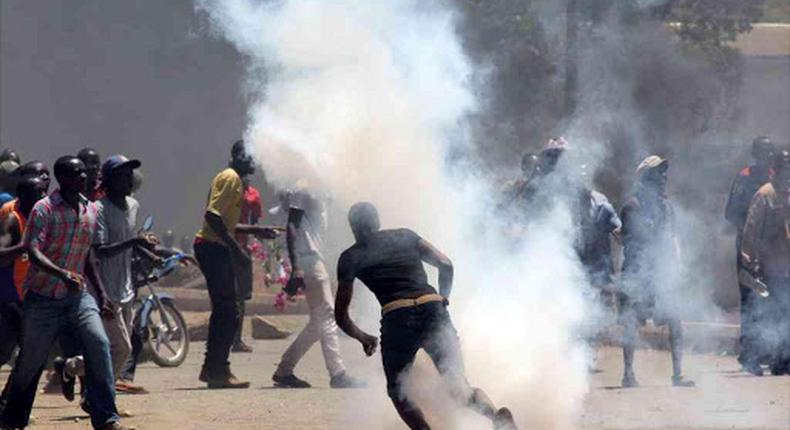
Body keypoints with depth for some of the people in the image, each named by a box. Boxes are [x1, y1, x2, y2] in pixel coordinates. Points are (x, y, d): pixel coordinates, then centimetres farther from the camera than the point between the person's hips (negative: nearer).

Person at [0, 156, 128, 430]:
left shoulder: (90, 210, 7)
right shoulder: (45, 209, -12)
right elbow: (33, 252, -22)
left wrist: (101, 294, 17)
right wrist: (63, 274, -37)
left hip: (77, 295, 4)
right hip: (43, 297, -4)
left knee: (99, 345, -17)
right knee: (30, 360, 4)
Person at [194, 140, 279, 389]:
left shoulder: (233, 179, 20)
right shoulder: (231, 179, -12)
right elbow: (213, 215, -23)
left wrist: (255, 231, 21)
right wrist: (236, 249, -23)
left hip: (215, 248, 10)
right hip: (214, 247, -10)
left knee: (224, 311, 14)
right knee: (228, 314, -8)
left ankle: (214, 369, 18)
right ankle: (218, 370, -6)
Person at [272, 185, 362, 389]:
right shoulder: (303, 189, -9)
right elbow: (291, 228, -15)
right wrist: (296, 268, -21)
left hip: (317, 261, 10)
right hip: (308, 261, -10)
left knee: (319, 321, 10)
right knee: (327, 316, -10)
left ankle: (284, 371, 15)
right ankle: (338, 375, -10)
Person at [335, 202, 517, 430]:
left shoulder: (350, 257, 16)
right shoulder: (405, 236, 24)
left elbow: (341, 315, 16)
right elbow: (445, 265, 14)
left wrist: (363, 338, 32)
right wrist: (443, 298, 27)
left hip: (397, 319, -2)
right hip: (432, 308, 2)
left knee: (398, 392, 18)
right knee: (457, 384, 2)